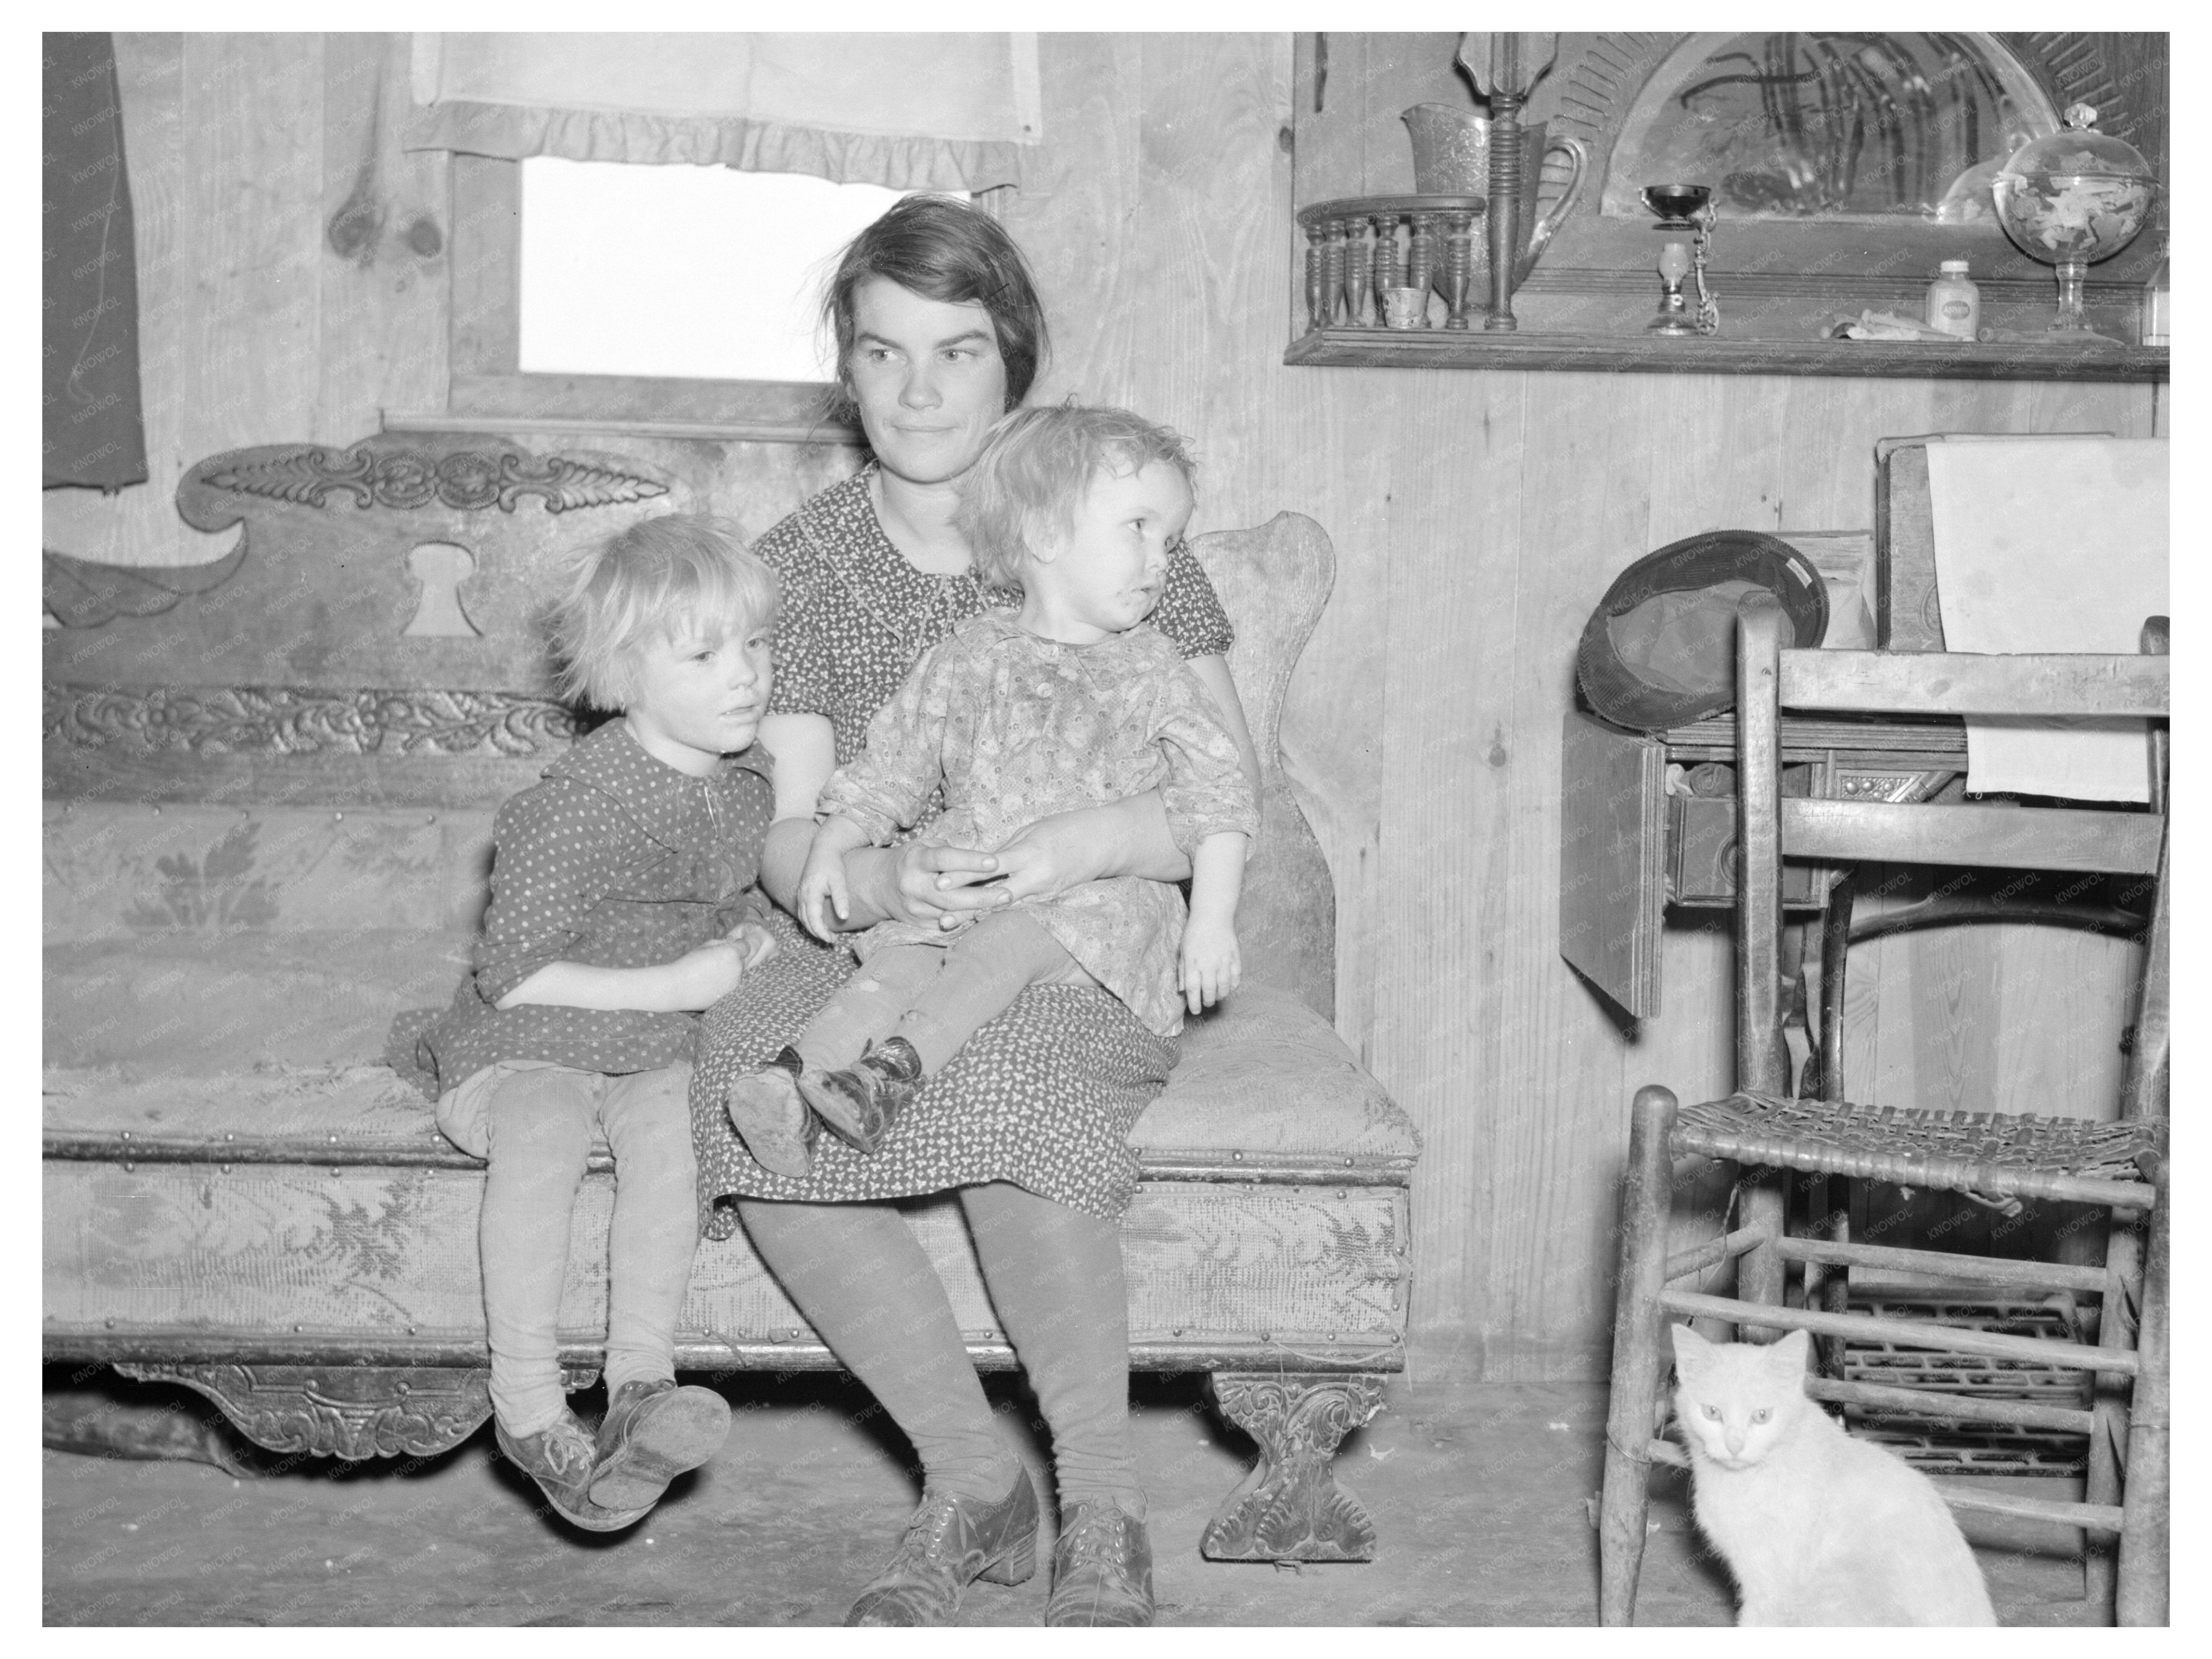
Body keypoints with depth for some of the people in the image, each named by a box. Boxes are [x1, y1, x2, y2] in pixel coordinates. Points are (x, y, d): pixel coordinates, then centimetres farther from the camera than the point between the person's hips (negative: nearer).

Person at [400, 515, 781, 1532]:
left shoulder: (746, 776, 6)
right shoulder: (574, 808, -18)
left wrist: (752, 943, 3)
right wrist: (673, 985, -17)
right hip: (527, 1043, -5)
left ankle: (640, 1382, -33)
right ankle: (529, 1404, -29)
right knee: (539, 1146, -34)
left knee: (668, 1133, -29)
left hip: (662, 1042, 5)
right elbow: (511, 977, -17)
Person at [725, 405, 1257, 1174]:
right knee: (900, 962, -25)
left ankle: (896, 1068, -47)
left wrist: (1212, 922, -11)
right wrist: (832, 847, -2)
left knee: (997, 950, -31)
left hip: (1096, 905, -2)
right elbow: (888, 769, 14)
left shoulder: (1149, 672, 6)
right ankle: (791, 1078, -38)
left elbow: (1218, 801, 1)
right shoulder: (970, 657, 10)